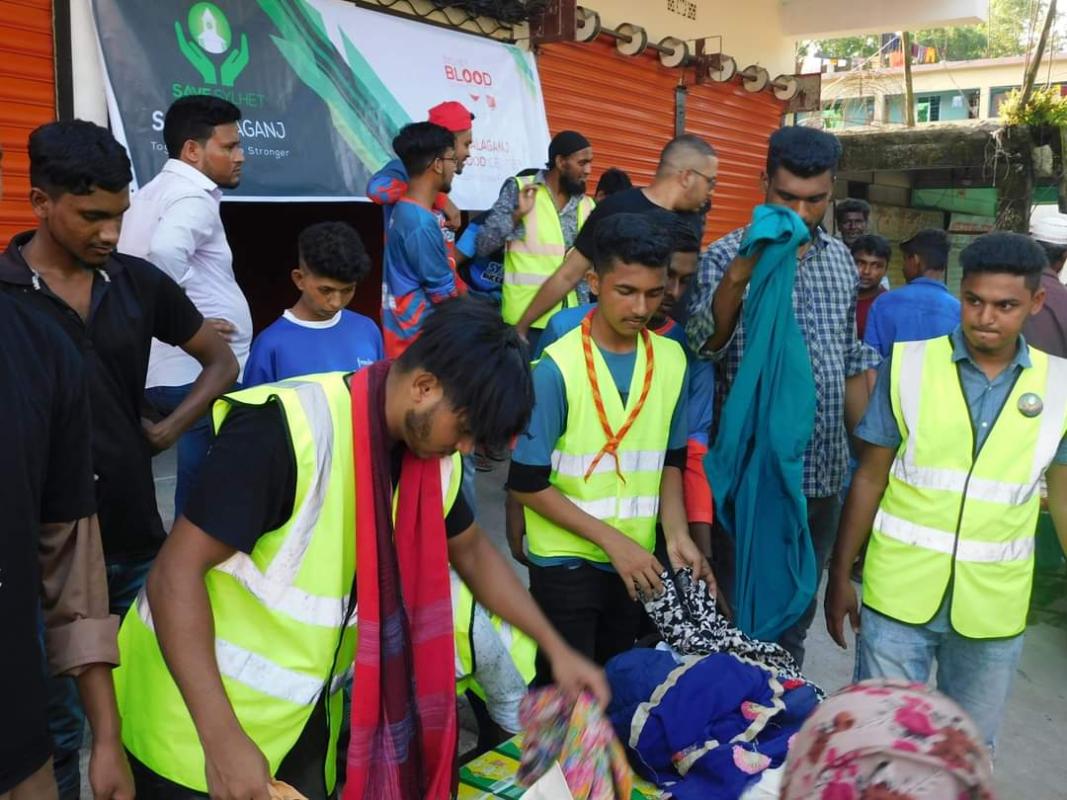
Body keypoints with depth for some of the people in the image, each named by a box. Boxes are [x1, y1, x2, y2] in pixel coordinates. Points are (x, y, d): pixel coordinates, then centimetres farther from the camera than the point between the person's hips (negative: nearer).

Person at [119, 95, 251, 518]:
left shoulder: (152, 193, 17)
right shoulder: (194, 196, -13)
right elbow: (164, 255, -33)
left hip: (160, 370, 10)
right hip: (200, 373, -10)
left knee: (195, 487, 19)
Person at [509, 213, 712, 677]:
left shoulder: (671, 360, -2)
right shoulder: (558, 367, -17)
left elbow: (670, 461, 9)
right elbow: (527, 483, -14)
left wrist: (676, 534, -6)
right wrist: (611, 539, -15)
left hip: (636, 559, 5)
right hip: (566, 561, -4)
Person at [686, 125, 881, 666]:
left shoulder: (841, 259, 8)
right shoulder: (727, 255, -9)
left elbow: (852, 361, 15)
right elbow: (702, 345, -26)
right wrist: (740, 274, -41)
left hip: (825, 473, 5)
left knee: (796, 619, 19)